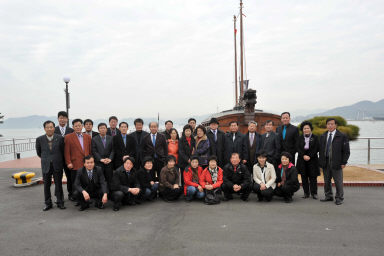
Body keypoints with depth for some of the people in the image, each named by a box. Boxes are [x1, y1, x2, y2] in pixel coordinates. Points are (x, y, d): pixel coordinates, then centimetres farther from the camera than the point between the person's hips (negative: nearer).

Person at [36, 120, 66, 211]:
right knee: (46, 185, 8)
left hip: (57, 165, -1)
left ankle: (60, 202, 17)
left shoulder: (60, 138, -5)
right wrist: (45, 159, 14)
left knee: (58, 184, 6)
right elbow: (38, 152, 12)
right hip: (46, 166, 1)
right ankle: (48, 203, 20)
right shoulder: (40, 139, -2)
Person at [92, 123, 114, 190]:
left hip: (109, 163, 2)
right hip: (99, 164, -1)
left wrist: (110, 159, -10)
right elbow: (94, 151, -1)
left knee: (109, 181, 3)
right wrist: (101, 159, -12)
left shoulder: (111, 138, 10)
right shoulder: (94, 139, 5)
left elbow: (113, 150, 5)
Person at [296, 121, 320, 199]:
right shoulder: (300, 138, 10)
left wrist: (309, 156, -13)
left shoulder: (315, 138, 5)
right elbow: (298, 148, 2)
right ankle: (306, 193, 11)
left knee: (313, 177, -1)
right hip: (302, 160, 2)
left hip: (312, 160, -2)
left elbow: (316, 149, -3)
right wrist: (304, 156, -12)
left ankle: (314, 193, 8)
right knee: (304, 177, 3)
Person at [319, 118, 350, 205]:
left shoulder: (342, 136, -3)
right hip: (325, 163, 5)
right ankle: (329, 196, 26)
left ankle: (339, 198, 16)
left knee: (338, 181, 2)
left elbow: (346, 151, -4)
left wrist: (344, 162, -9)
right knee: (326, 181, 12)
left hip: (336, 163, -4)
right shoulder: (323, 136, 11)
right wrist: (321, 161, 8)